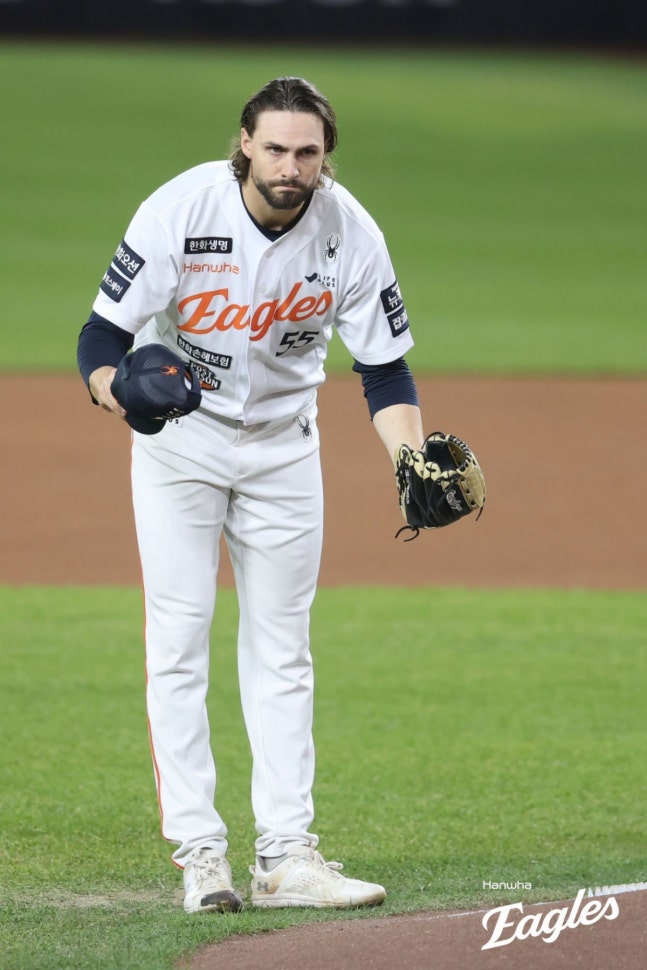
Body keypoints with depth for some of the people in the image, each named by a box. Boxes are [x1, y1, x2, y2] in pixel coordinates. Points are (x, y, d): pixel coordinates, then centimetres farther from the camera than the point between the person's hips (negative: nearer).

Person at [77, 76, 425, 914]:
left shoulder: (350, 234, -16)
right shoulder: (180, 211, -24)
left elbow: (383, 368, -8)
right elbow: (102, 334, -22)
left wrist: (415, 466, -24)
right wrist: (112, 387, -45)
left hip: (283, 444, 3)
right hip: (179, 437, -3)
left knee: (281, 647, 4)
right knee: (178, 639, -8)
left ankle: (285, 856, 5)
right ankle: (198, 853, -7)